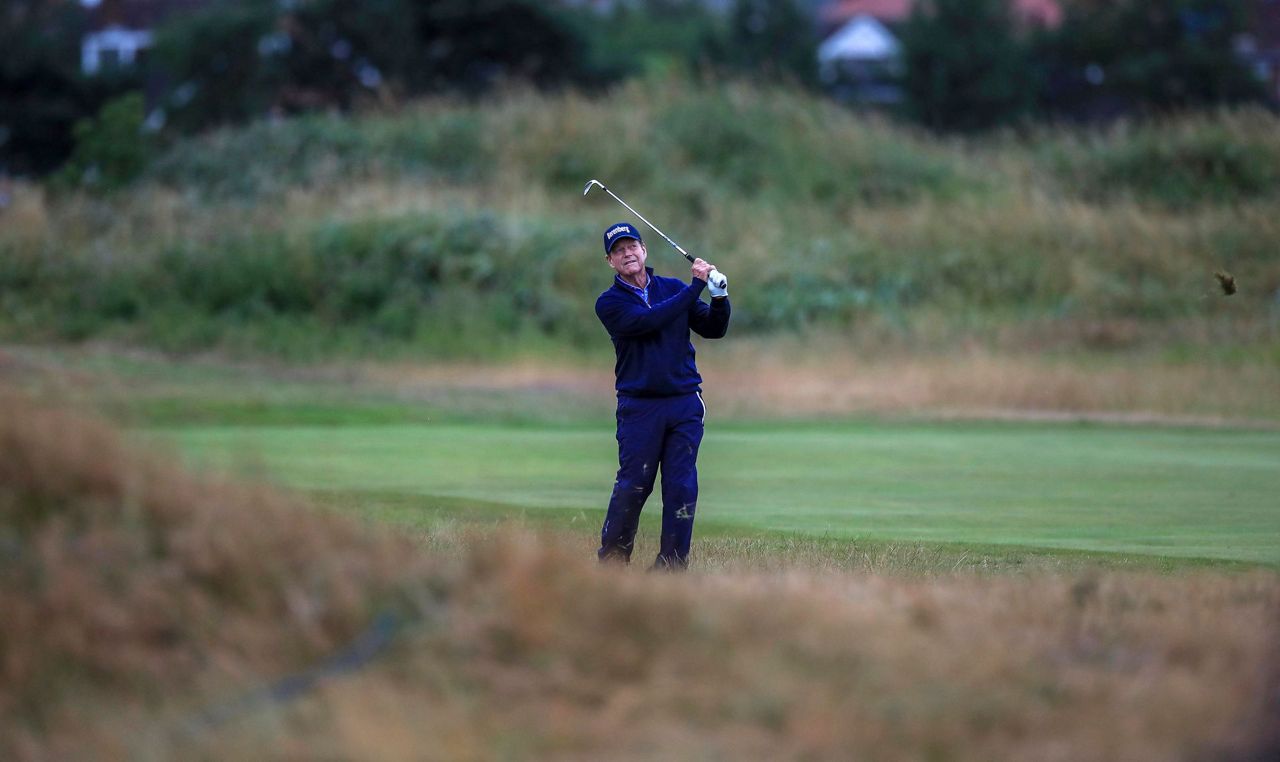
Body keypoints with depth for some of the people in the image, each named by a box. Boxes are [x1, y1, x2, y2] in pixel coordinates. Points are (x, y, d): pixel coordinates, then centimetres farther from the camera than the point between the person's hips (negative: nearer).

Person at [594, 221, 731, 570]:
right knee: (632, 485, -5)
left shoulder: (674, 289, 12)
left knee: (682, 486, -1)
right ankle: (611, 561, 5)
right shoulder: (610, 303, 0)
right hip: (639, 407, -3)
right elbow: (649, 321, -17)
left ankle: (672, 562, 3)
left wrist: (719, 298, -8)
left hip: (684, 404, 3)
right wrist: (696, 286, -16)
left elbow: (713, 329, 12)